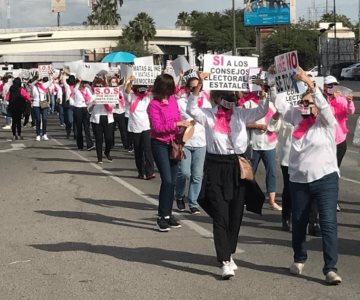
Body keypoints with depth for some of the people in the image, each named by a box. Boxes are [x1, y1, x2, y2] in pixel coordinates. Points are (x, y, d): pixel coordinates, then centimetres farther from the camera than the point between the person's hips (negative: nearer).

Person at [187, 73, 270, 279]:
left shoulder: (241, 114, 8)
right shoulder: (208, 115, 2)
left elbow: (262, 111, -2)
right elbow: (192, 109, -14)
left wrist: (261, 90, -18)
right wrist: (199, 85, -23)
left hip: (237, 166, 3)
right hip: (215, 167, -3)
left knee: (236, 214, 10)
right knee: (220, 216, -6)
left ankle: (229, 253, 29)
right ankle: (225, 261, -5)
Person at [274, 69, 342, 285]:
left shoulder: (326, 122, -4)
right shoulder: (297, 118, 8)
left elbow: (324, 105, -22)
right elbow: (280, 103, 9)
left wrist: (311, 84, -30)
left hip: (325, 178, -4)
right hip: (299, 180, 4)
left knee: (329, 223, -9)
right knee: (299, 222, 15)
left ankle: (330, 268, -8)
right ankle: (299, 259, 36)